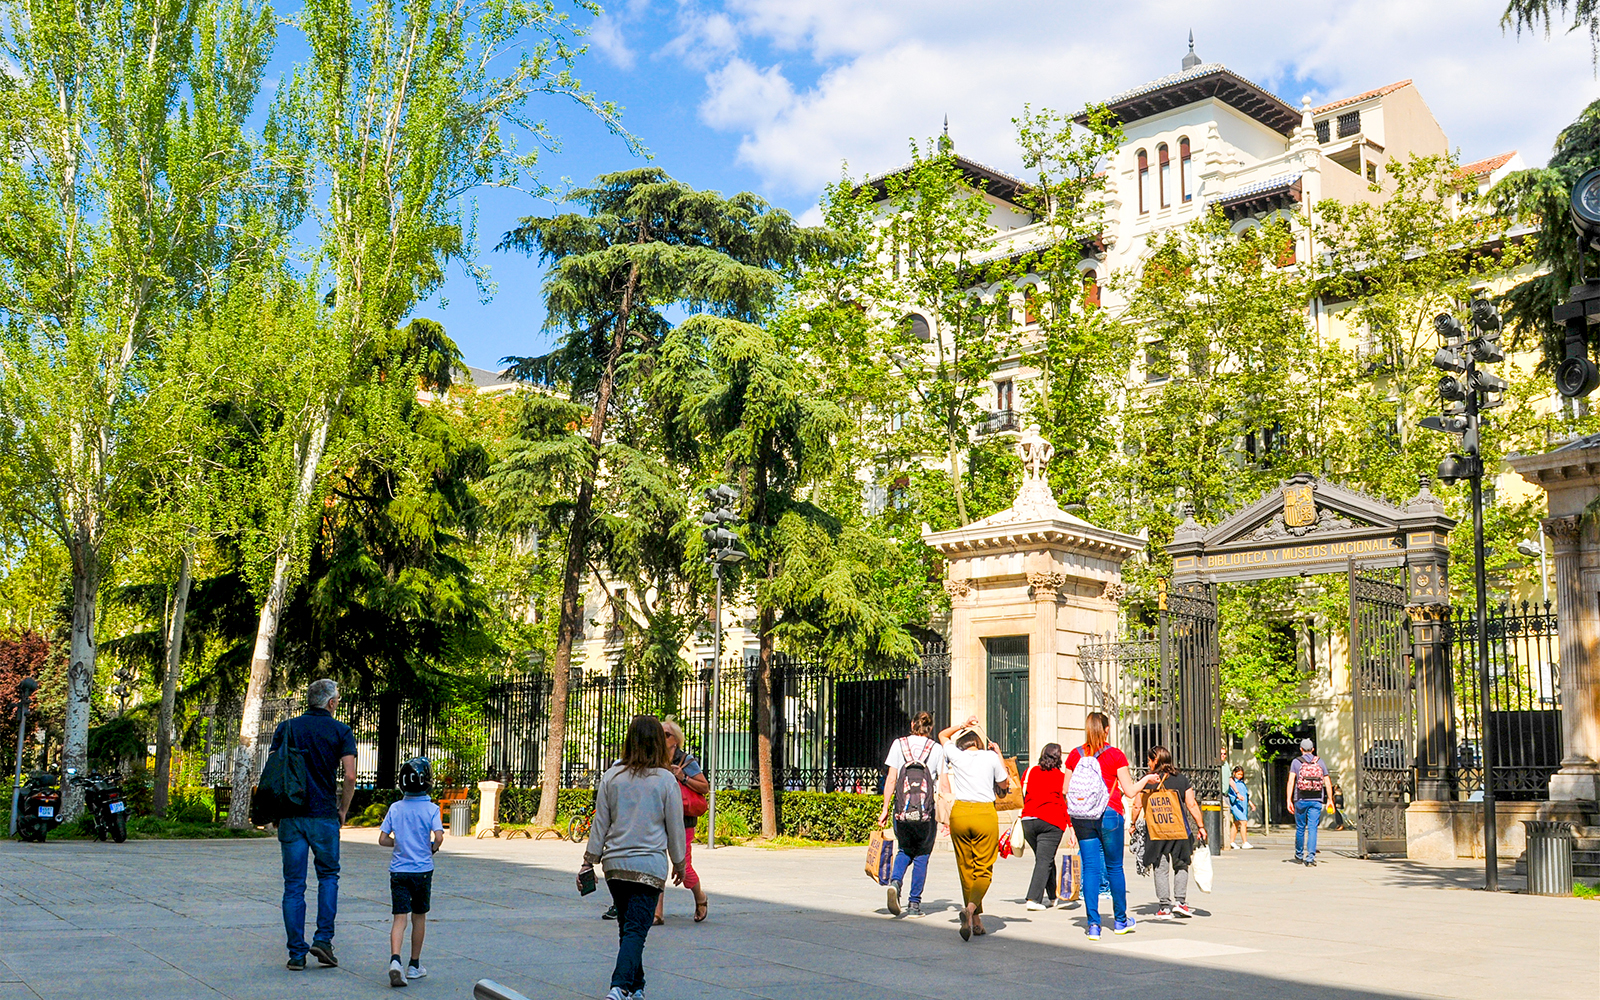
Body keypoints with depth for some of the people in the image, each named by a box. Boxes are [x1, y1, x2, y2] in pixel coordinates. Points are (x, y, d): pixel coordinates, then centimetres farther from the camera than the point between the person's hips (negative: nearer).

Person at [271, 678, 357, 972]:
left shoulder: (285, 728, 7)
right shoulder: (341, 731, 0)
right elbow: (350, 776, -8)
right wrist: (343, 810, 6)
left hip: (291, 815, 2)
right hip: (324, 815, -2)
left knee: (294, 885, 5)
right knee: (328, 875, 16)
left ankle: (297, 954, 5)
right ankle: (323, 939, 3)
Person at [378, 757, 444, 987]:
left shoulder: (395, 808, 2)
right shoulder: (431, 809, -7)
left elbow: (382, 840, 1)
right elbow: (439, 837, -19)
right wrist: (432, 848, 2)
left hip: (398, 871, 2)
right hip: (422, 870, -2)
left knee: (399, 918, -2)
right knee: (419, 917, 13)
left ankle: (395, 960, -24)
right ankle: (414, 965, 22)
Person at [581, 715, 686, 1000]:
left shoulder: (612, 776, 1)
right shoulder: (665, 780, -5)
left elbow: (600, 823, 5)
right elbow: (675, 827, 1)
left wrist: (589, 861, 13)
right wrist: (679, 863, 14)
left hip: (615, 864, 3)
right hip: (649, 865, -3)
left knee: (628, 928, 17)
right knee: (636, 930, -5)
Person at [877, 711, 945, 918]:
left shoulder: (898, 744, 4)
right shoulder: (936, 749, 4)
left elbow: (891, 779, 1)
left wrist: (885, 809, 4)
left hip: (902, 809, 1)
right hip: (927, 812, -1)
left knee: (905, 850, 20)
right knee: (922, 856, 10)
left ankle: (895, 881, -7)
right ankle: (914, 904, 9)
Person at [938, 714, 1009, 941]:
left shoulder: (956, 756, 7)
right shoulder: (990, 757, 4)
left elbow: (943, 735, 28)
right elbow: (1004, 784, 17)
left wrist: (963, 725, 32)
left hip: (960, 813, 2)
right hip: (985, 814, -2)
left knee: (966, 869, 12)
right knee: (983, 869, 0)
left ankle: (976, 921, 15)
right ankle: (971, 908, -26)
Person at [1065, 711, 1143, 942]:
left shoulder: (1075, 755, 3)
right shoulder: (1116, 755, -4)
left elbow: (1065, 789, 3)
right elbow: (1130, 791, -2)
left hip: (1081, 818, 2)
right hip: (1109, 815, -2)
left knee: (1090, 868, 5)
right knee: (1114, 867, 11)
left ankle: (1093, 924, -1)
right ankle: (1120, 920, 23)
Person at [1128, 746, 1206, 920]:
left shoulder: (1145, 781, -1)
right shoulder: (1182, 780, 6)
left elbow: (1137, 806, -2)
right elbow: (1192, 805, 4)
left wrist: (1133, 824, 11)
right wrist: (1200, 826, 9)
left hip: (1155, 831, -2)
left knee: (1160, 868, 4)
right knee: (1181, 865, 17)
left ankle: (1165, 907, 3)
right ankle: (1180, 901, 9)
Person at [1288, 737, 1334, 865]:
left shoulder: (1296, 762, 2)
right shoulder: (1320, 762, 8)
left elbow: (1291, 781, -8)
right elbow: (1327, 782, 6)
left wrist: (1288, 800, -10)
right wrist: (1330, 799, 13)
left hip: (1301, 799, -1)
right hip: (1316, 800, 1)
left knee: (1300, 827, 14)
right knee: (1312, 828, -3)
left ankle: (1299, 855, 29)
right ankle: (1310, 857, -14)